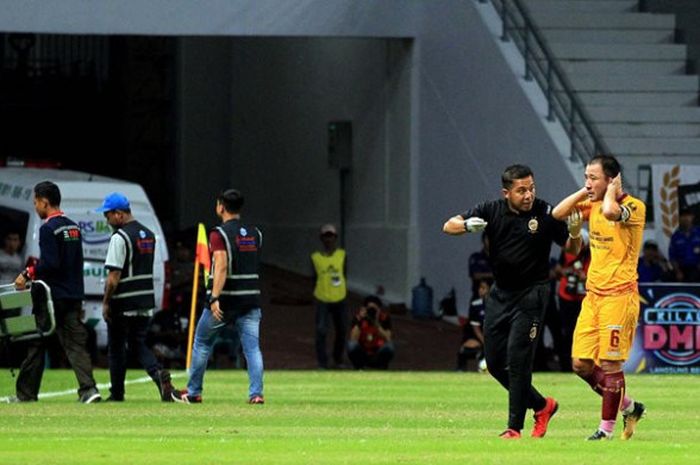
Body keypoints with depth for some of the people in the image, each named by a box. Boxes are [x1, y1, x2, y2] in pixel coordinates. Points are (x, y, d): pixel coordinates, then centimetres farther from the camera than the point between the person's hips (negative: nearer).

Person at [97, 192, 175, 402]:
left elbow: (114, 276, -18)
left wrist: (106, 302, -10)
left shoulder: (120, 237, -15)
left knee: (116, 346, 6)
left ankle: (117, 394, 11)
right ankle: (158, 373, -14)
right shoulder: (149, 235, 11)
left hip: (123, 304, -7)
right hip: (146, 302, 7)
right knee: (138, 344, 12)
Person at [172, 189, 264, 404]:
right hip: (251, 300, 4)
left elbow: (221, 267, -22)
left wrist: (215, 298, -28)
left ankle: (193, 393, 19)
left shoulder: (219, 234, -10)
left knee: (202, 343, 12)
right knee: (252, 347, -1)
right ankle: (256, 393, -14)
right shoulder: (255, 233, 9)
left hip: (224, 300, -4)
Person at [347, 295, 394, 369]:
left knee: (389, 346, -31)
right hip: (362, 356, 0)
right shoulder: (358, 317, -12)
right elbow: (353, 339, -23)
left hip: (378, 357, 0)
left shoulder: (385, 317, -11)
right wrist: (359, 321, -33)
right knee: (352, 345, -31)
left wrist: (377, 323, -32)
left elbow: (387, 339, -22)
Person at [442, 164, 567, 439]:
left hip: (531, 295, -5)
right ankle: (542, 406, 25)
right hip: (500, 294, 5)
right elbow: (448, 226, -4)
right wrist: (467, 225, -27)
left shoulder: (545, 214, -11)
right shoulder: (492, 211, -3)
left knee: (517, 359, -13)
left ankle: (515, 427, -6)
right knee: (495, 362, 8)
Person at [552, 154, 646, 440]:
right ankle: (628, 407, 22)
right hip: (593, 295, 8)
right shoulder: (592, 205, 12)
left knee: (609, 364, -5)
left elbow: (610, 212, -32)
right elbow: (557, 213, 10)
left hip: (619, 296, -8)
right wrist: (584, 192, 4)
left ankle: (606, 428, 6)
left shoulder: (634, 207, -11)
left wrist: (611, 191, -13)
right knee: (581, 364, 5)